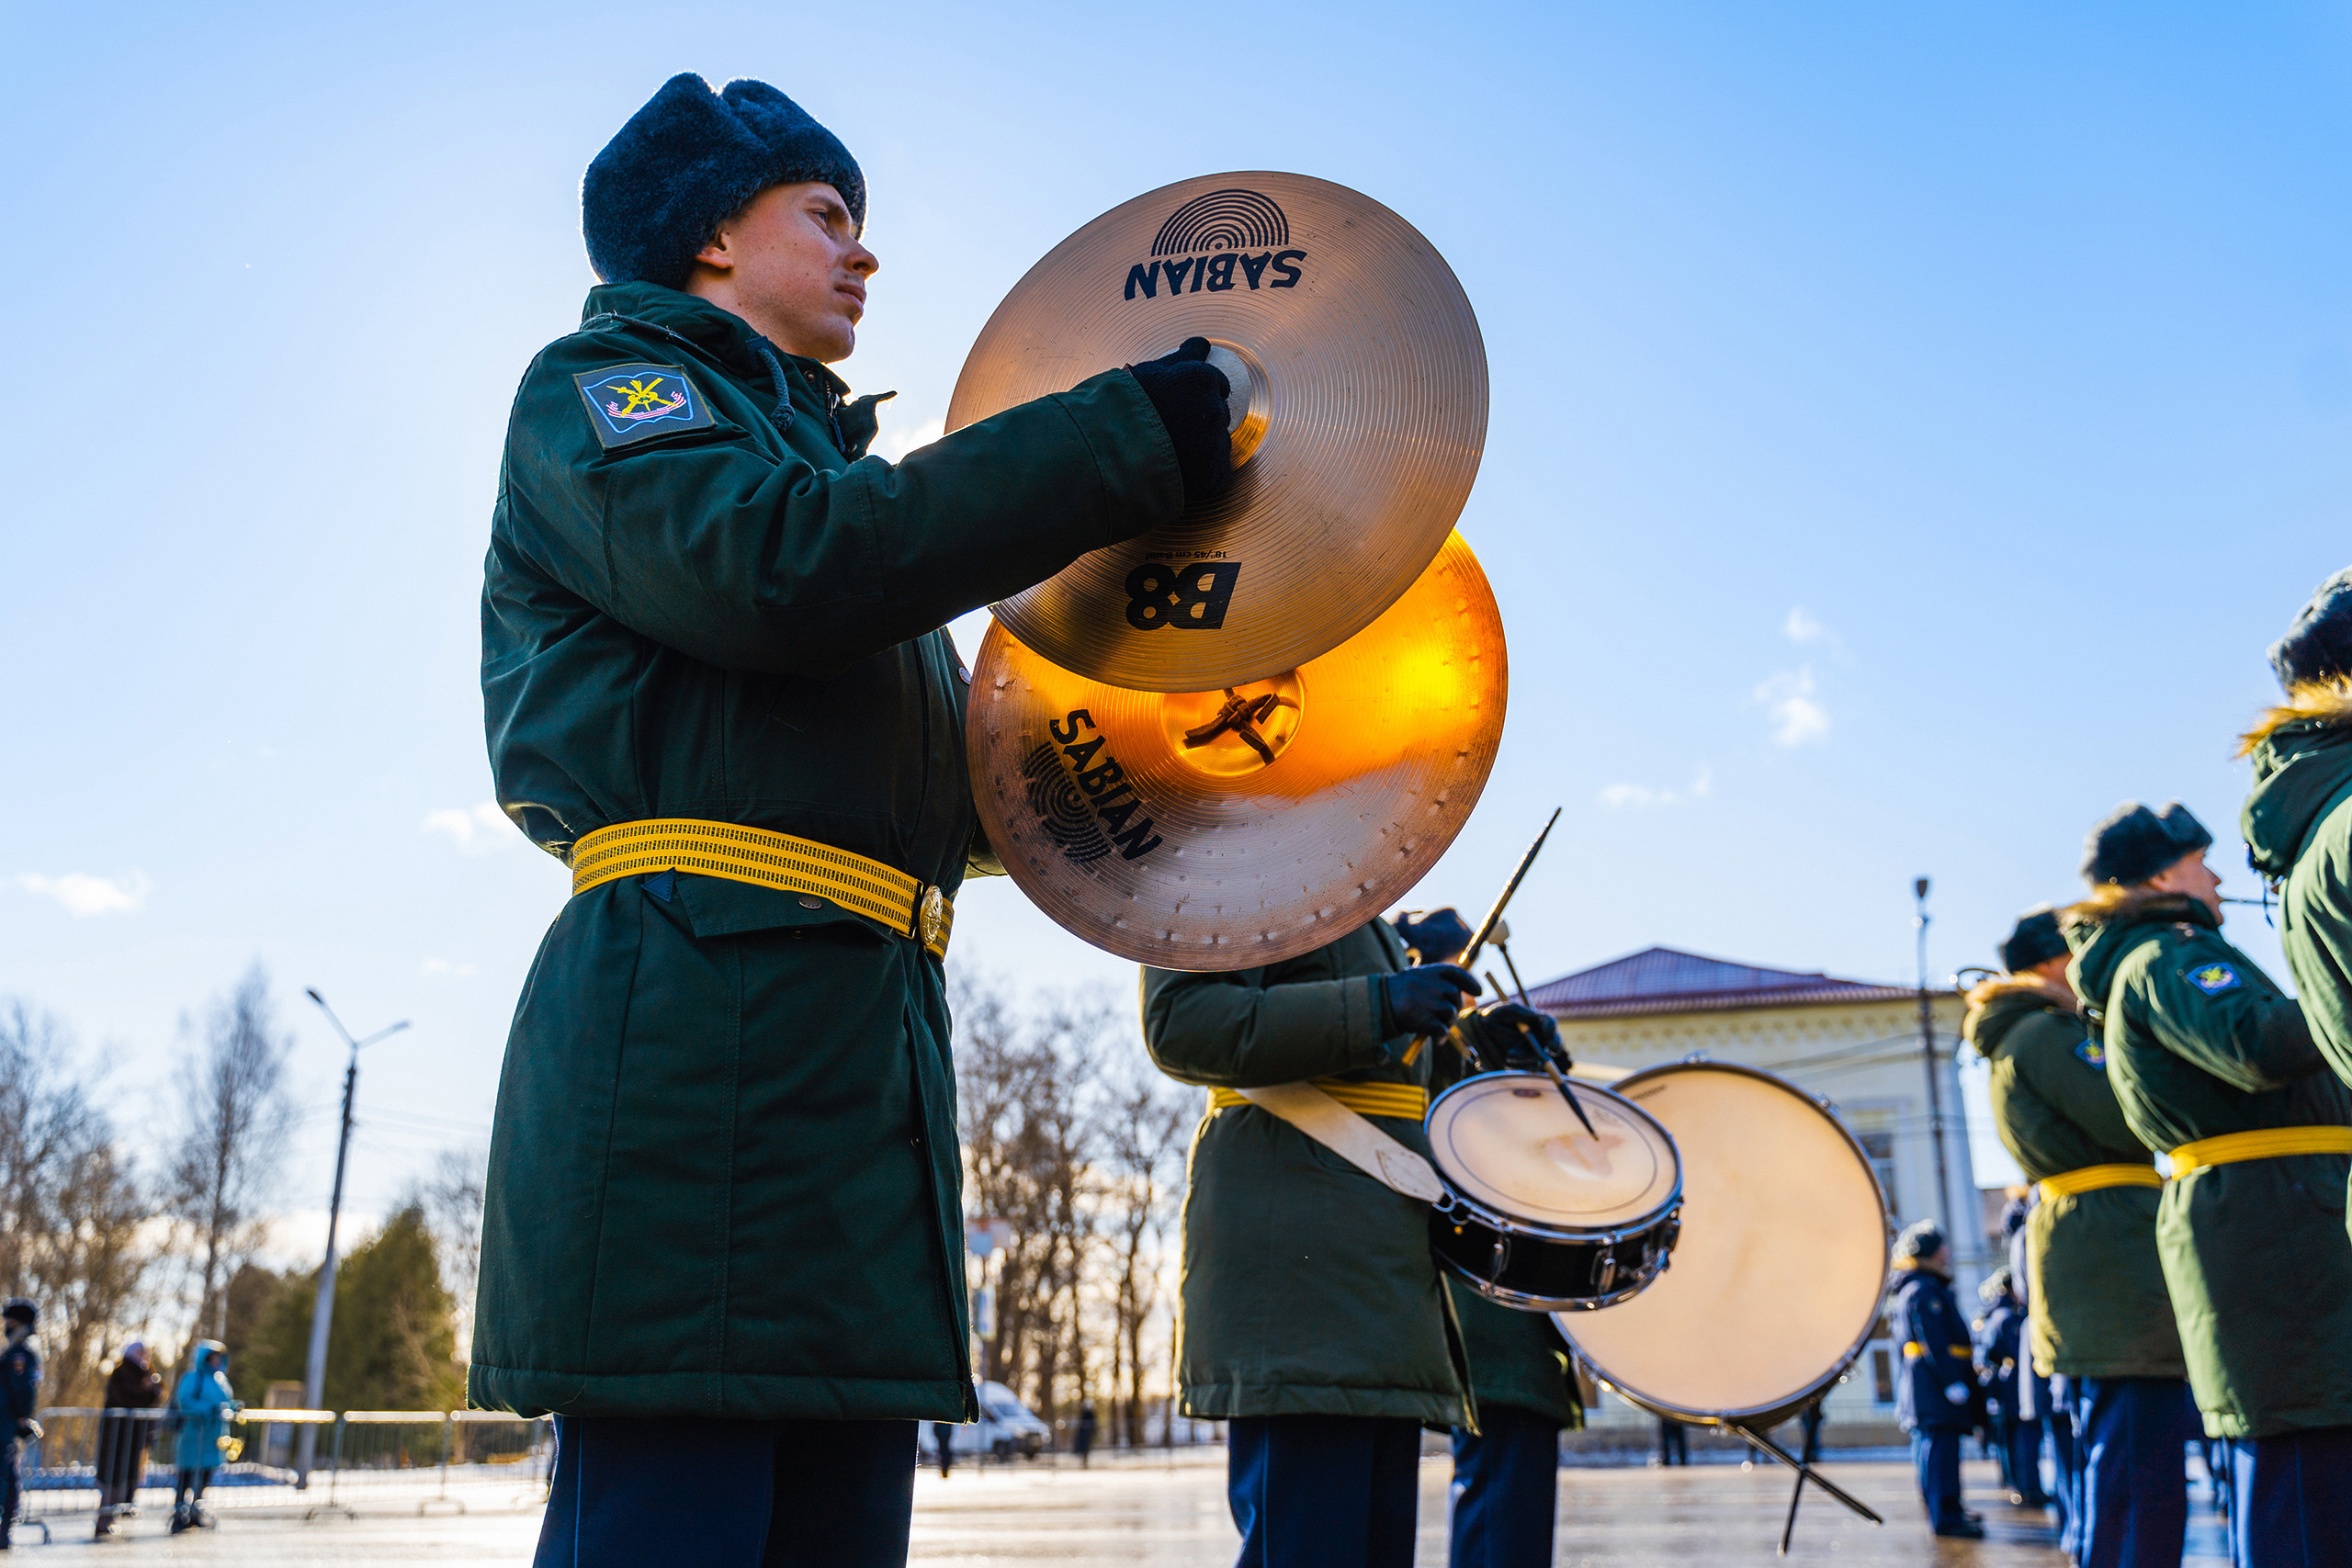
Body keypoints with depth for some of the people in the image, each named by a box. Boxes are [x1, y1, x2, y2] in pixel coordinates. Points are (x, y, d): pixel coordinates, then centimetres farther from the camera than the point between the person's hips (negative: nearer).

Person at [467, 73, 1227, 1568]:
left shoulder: (818, 456, 32)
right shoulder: (598, 386, 9)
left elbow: (941, 784, 26)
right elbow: (773, 566, -15)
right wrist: (1129, 438, -12)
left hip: (865, 1041, 8)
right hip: (699, 1012, -8)